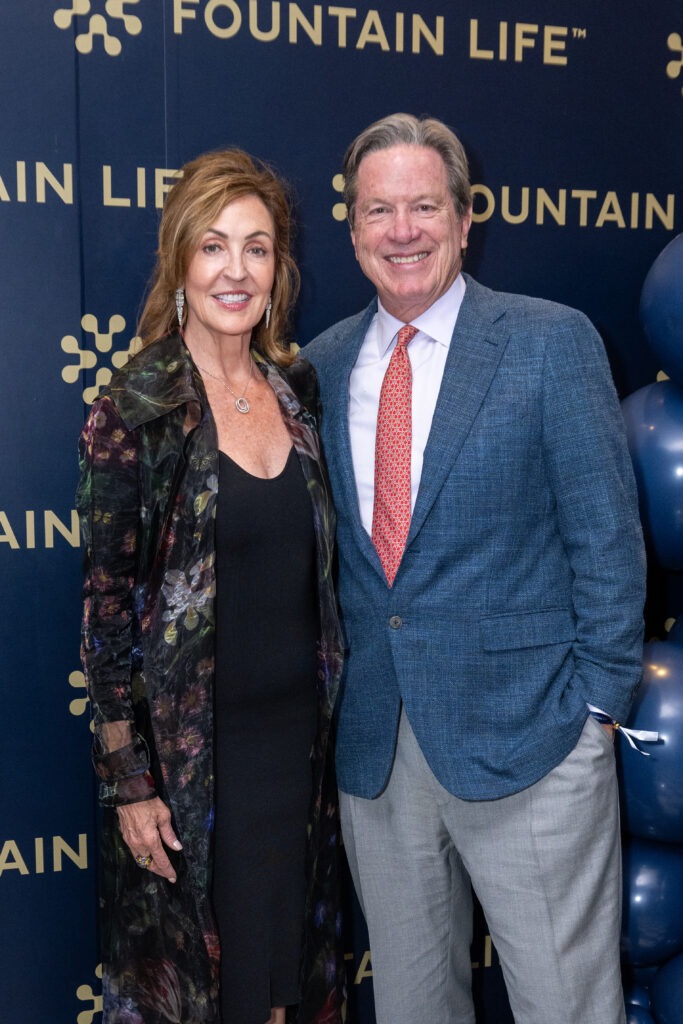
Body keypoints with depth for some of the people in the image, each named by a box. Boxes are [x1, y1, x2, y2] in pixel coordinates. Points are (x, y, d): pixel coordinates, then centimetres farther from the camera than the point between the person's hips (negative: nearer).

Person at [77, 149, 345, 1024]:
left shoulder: (296, 387, 4)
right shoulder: (135, 411, -12)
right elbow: (107, 606, -11)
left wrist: (324, 708, 11)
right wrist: (128, 781, -11)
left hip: (300, 725, 5)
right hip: (193, 745, -5)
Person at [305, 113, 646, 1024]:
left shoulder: (552, 342, -5)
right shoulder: (322, 365, 8)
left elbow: (607, 534, -6)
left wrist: (597, 702, -9)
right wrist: (328, 696, 7)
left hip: (528, 736, -4)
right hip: (371, 745, 4)